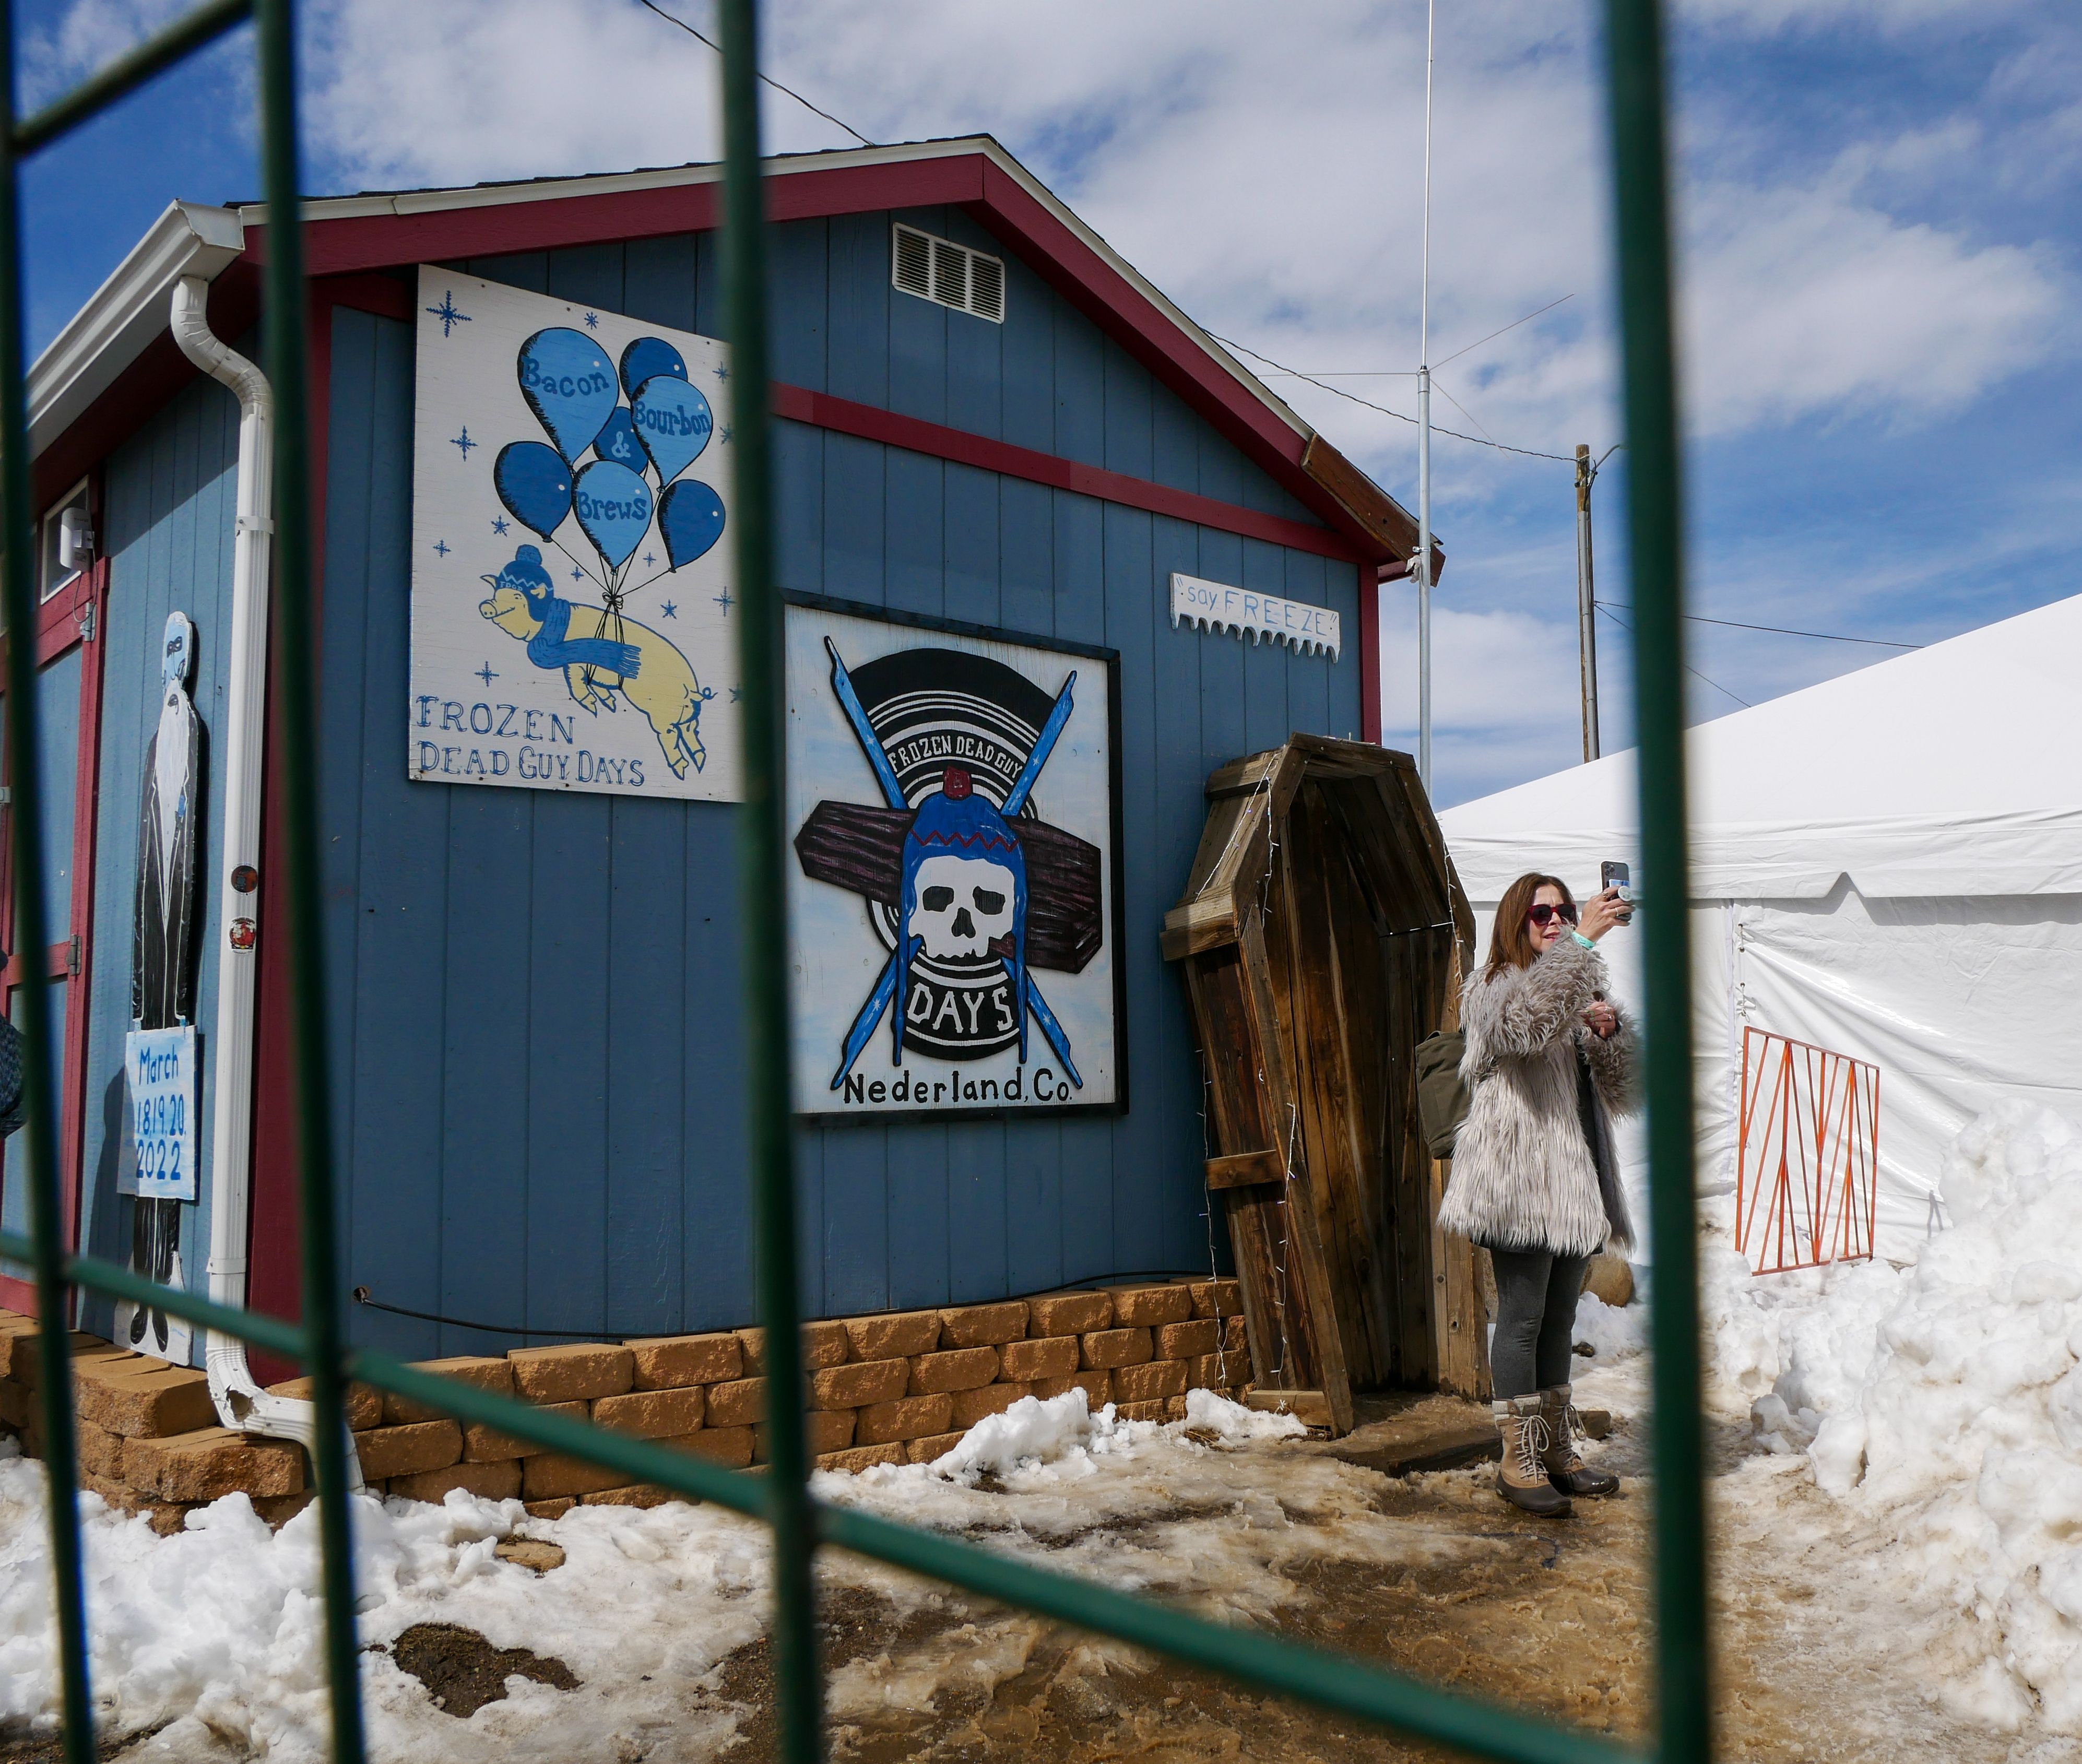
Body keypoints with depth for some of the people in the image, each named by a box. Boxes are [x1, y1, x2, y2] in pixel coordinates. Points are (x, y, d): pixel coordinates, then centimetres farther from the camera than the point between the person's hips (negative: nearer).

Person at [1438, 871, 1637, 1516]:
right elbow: (1526, 1021, -28)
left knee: (1560, 1321, 13)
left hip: (1573, 1182, 8)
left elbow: (1619, 1093, 16)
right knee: (1522, 1319, -6)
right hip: (1517, 1181, -7)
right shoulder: (1492, 987, -1)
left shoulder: (1579, 991, 22)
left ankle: (1557, 1451, 21)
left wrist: (1609, 1032, -2)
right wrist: (1582, 941, -30)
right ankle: (1518, 1461, 0)